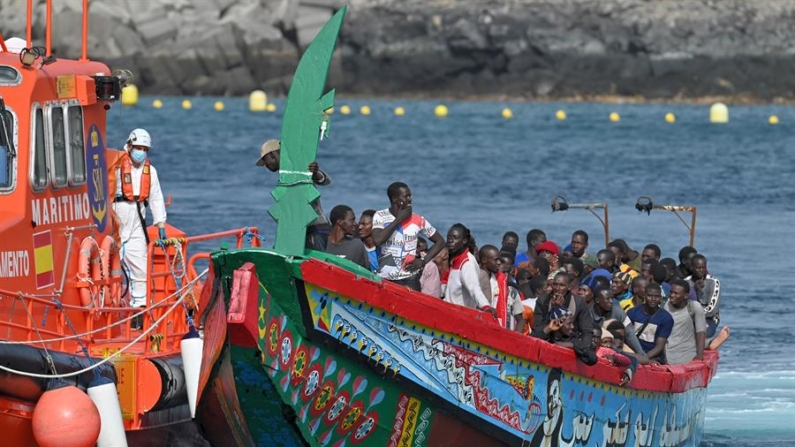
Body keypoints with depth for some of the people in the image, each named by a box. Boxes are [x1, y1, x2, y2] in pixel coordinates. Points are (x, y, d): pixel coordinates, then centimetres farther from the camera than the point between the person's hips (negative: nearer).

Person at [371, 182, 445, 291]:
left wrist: (423, 261, -3)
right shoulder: (380, 216, -1)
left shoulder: (417, 220, 1)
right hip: (384, 280, 0)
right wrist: (398, 219, -14)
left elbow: (440, 242, 10)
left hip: (409, 281, 0)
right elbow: (377, 240, -19)